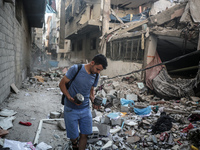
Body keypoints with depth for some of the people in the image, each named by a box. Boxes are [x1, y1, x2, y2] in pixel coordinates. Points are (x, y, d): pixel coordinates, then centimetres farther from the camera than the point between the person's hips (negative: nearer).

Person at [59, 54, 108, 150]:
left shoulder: (96, 76, 0)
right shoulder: (75, 69, -17)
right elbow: (62, 84, -10)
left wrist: (93, 101, -5)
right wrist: (70, 98, -22)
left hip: (85, 109, 4)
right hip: (71, 110, -4)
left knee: (84, 135, 5)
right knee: (74, 136, 8)